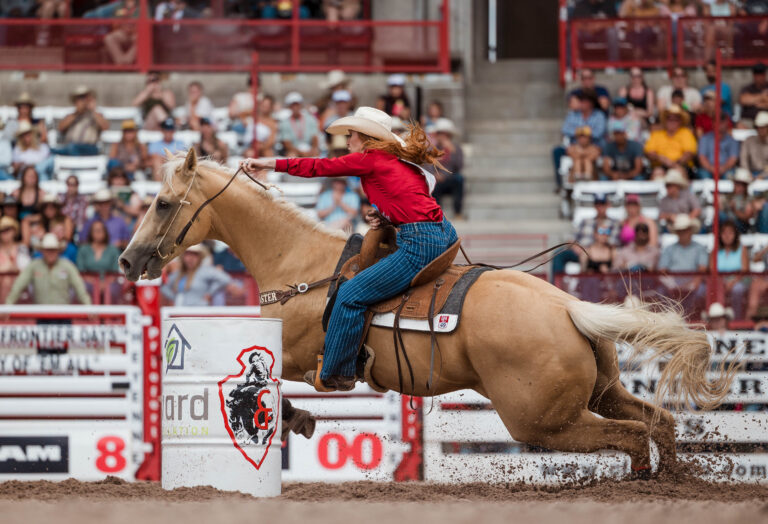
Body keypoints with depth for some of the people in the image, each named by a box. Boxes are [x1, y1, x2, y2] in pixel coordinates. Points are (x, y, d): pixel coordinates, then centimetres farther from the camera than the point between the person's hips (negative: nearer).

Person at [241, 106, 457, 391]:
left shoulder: (370, 158, -4)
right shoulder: (402, 162, 21)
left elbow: (319, 167, -1)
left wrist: (268, 163, 5)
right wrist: (387, 220, 11)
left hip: (421, 245, -10)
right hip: (443, 236, 10)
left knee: (351, 295, -6)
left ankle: (335, 373, 2)